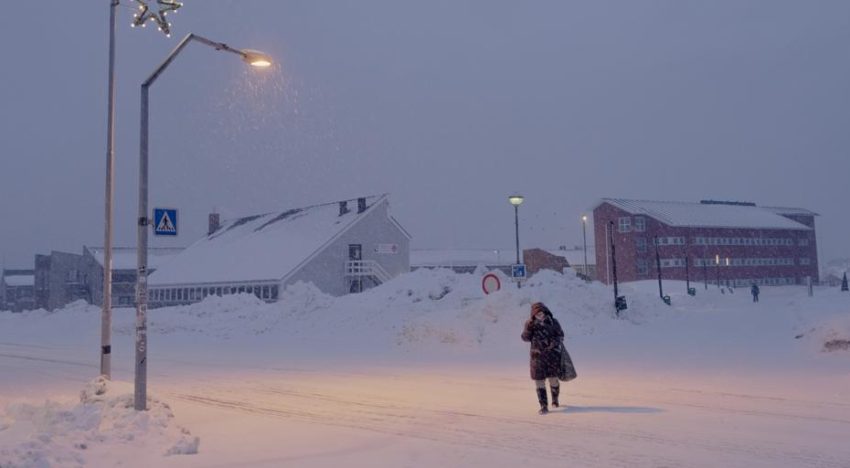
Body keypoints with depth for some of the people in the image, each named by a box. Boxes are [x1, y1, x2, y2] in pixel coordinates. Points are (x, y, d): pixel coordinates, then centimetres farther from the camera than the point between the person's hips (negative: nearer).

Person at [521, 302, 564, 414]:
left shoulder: (553, 322, -4)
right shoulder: (530, 323, 0)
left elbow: (560, 335, 2)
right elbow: (525, 338, -3)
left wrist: (555, 342, -18)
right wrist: (528, 328, -20)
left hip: (552, 354, -1)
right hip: (537, 356, 1)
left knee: (553, 379, 8)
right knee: (539, 380, -4)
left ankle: (555, 399, 36)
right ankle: (543, 406, 2)